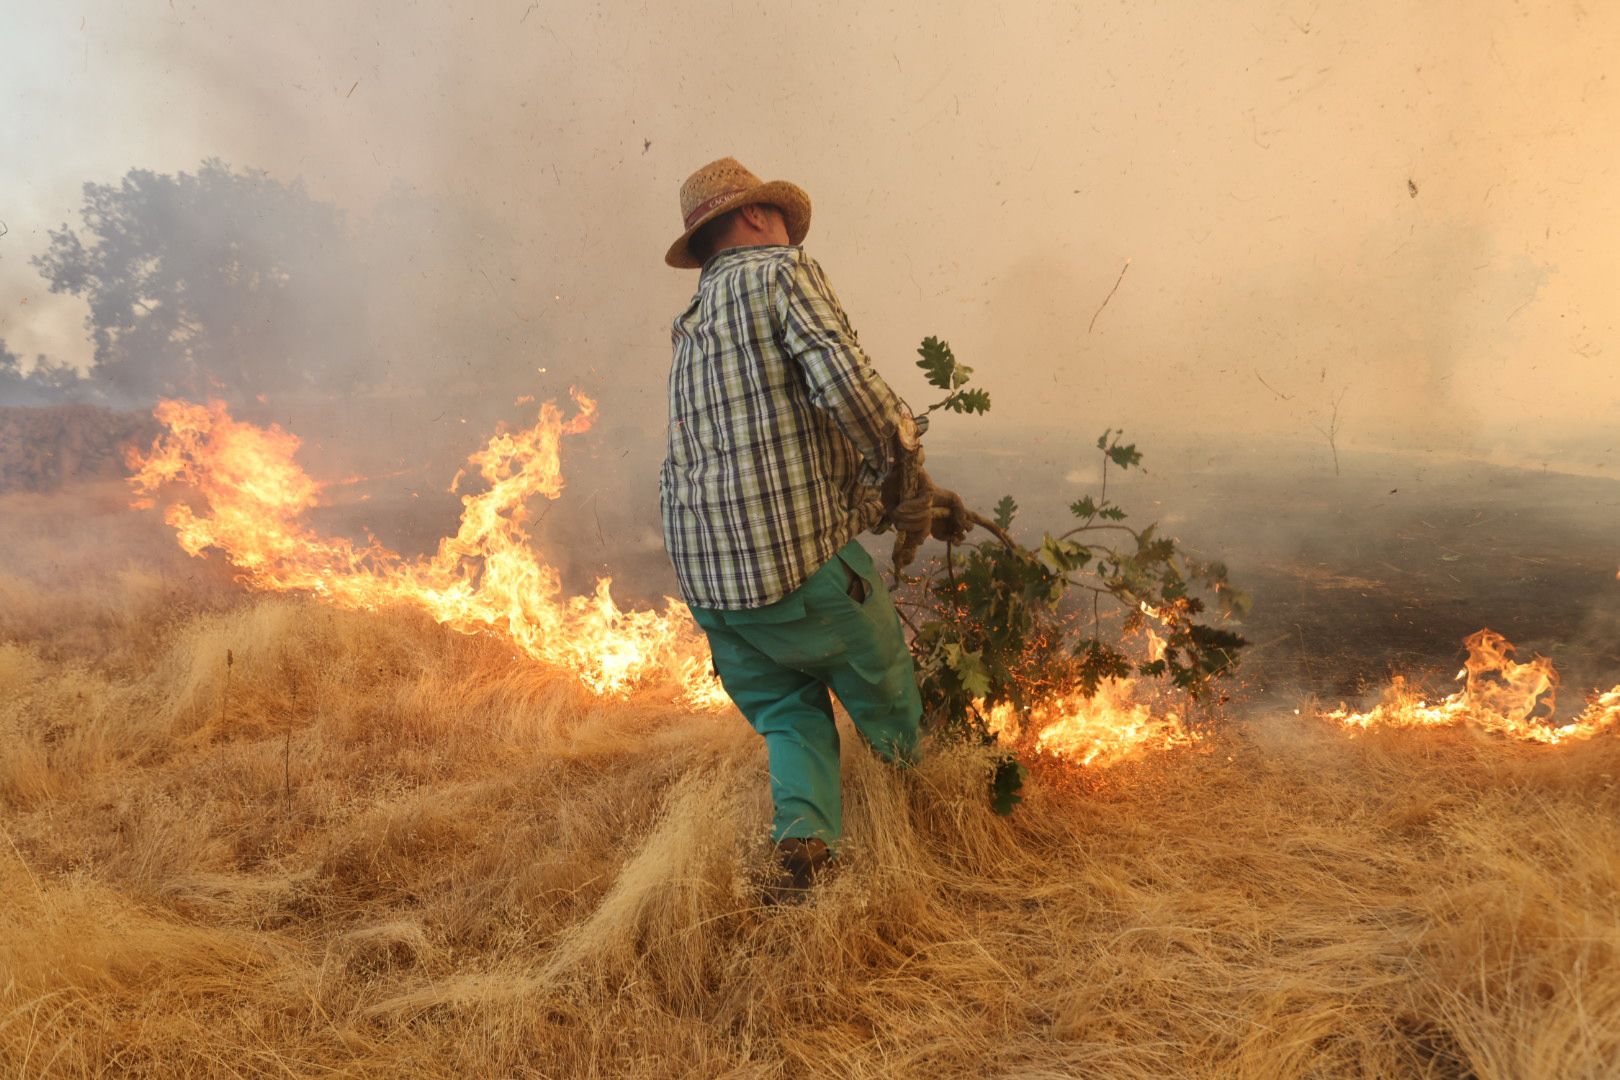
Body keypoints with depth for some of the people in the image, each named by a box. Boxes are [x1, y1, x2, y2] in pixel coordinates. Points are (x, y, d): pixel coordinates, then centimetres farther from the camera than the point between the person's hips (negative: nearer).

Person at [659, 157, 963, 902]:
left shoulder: (690, 330, 23)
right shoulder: (781, 272, -1)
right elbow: (844, 382, -19)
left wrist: (885, 506, 21)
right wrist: (900, 459, -1)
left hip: (705, 577, 7)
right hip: (801, 560, -7)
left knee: (790, 715, 18)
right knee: (885, 697, 15)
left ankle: (803, 840, -1)